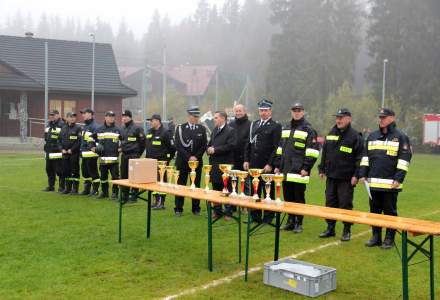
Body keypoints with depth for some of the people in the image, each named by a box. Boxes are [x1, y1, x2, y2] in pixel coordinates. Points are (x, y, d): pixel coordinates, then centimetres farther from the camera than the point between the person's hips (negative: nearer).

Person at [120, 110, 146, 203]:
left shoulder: (137, 128, -9)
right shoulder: (122, 129, 12)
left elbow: (142, 141, -7)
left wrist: (139, 152, -3)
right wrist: (121, 148, 15)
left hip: (133, 155, -7)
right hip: (124, 155, 7)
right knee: (124, 175, 9)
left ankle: (134, 196, 4)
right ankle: (124, 195, 18)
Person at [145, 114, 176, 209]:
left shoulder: (165, 133, -10)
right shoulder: (149, 132, 14)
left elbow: (172, 147, -9)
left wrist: (168, 159, -4)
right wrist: (148, 157, 18)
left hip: (162, 162, -8)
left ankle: (162, 203, 2)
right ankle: (156, 201, 19)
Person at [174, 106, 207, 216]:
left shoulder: (202, 129, 6)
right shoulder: (180, 128, 0)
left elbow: (204, 145, 3)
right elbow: (178, 145, -6)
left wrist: (196, 157, -9)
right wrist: (188, 157, -13)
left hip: (197, 161, 2)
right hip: (182, 161, -1)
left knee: (196, 185, 5)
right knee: (181, 185, 2)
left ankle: (196, 208, 13)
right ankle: (178, 209, 10)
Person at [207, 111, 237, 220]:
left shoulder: (230, 131, -7)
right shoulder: (214, 130, 17)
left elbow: (231, 146, -17)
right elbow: (210, 144, 23)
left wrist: (215, 150, -15)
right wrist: (209, 149, 0)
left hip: (225, 165, -7)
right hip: (214, 164, 7)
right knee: (216, 189, 12)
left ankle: (228, 212, 7)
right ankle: (217, 211, 22)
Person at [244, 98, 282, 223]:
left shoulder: (276, 126, -4)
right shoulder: (254, 124, 13)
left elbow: (276, 147, -10)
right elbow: (249, 144, 15)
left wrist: (270, 164, -15)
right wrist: (246, 160, 7)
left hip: (267, 165, -5)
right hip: (254, 164, 5)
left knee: (268, 192, 3)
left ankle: (268, 217, 11)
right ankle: (255, 216, 20)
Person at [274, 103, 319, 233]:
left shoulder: (308, 130, -3)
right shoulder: (286, 129, 18)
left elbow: (312, 151, -9)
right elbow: (280, 148, 22)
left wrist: (306, 168, -15)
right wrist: (278, 165, 15)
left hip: (299, 171, -6)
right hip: (285, 171, 6)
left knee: (299, 197, -1)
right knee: (288, 197, 10)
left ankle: (298, 223, 9)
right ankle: (290, 221, 21)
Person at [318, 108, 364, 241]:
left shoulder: (355, 136, -7)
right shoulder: (331, 134, 12)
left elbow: (359, 157, -10)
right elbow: (324, 153, 19)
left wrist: (356, 175, -14)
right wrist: (322, 169, 14)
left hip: (346, 178, -6)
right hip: (331, 176, 6)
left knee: (345, 204, 1)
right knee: (330, 203, 10)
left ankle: (346, 231, 12)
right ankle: (330, 228, 20)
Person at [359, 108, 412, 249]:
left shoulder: (400, 137, -2)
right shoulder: (372, 136, 14)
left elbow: (404, 159, -7)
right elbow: (365, 156, 16)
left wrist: (398, 179, -13)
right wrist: (363, 174, 7)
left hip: (390, 184, -5)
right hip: (373, 183, 5)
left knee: (390, 212, 3)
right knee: (374, 210, 11)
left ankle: (389, 239, 13)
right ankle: (376, 237, 21)